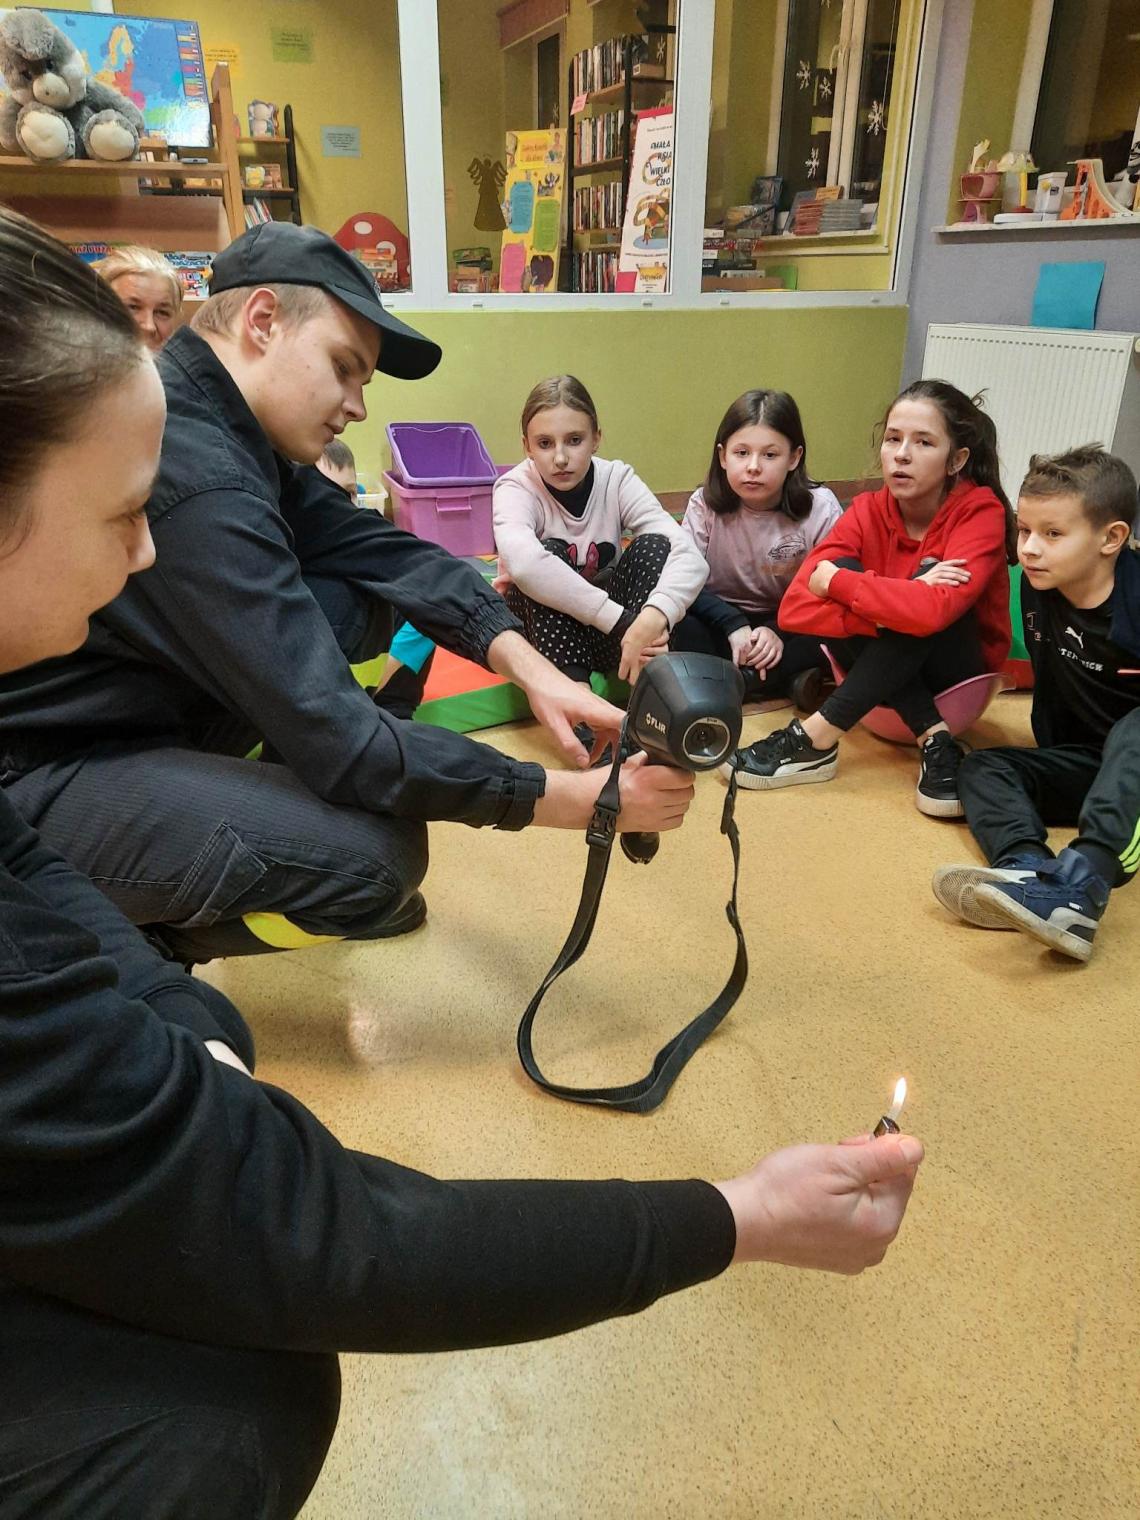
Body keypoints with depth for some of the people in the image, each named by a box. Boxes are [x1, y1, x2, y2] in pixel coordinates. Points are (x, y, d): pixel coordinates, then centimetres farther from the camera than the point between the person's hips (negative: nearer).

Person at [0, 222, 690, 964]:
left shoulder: (222, 422, 1)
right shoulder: (193, 473, -30)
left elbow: (382, 549, -4)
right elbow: (338, 739, -32)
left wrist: (531, 667, -18)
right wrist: (578, 799, -26)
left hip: (135, 705, 9)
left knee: (360, 600, 1)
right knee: (375, 857, -24)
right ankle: (130, 938, 2)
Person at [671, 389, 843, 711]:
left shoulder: (820, 508, -12)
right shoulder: (705, 504, -9)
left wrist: (778, 631, -25)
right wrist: (734, 625, -27)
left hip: (789, 626, 0)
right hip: (721, 621, 0)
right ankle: (785, 680, -28)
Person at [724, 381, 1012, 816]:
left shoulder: (981, 511, -20)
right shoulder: (868, 511, -12)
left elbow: (934, 609, -39)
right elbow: (795, 609, -24)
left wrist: (833, 581, -28)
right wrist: (897, 606, -34)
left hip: (960, 669, -2)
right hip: (887, 669, 3)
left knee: (929, 591, -32)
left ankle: (815, 739, -31)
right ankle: (934, 739, -24)